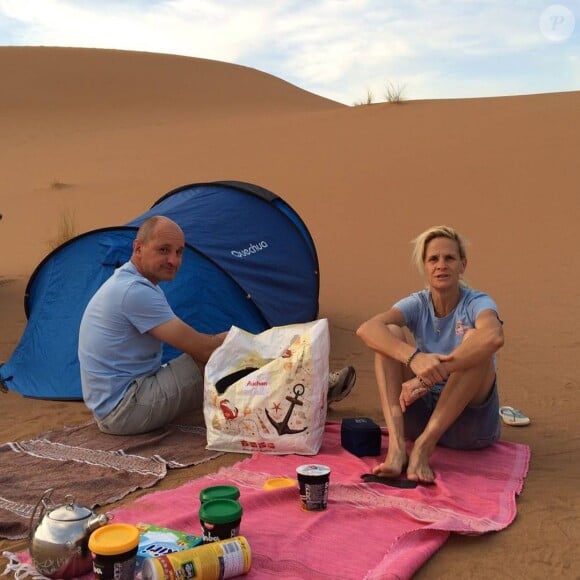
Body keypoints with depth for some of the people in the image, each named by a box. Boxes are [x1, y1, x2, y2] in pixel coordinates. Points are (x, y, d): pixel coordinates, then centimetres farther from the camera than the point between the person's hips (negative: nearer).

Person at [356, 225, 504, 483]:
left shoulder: (476, 303, -10)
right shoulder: (418, 304, -2)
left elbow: (494, 337, -37)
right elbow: (366, 329, -23)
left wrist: (433, 374, -43)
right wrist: (413, 357, -41)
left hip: (471, 420, -3)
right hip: (423, 412, 3)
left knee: (474, 338, -27)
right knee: (391, 334, -16)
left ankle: (423, 446, -32)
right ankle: (396, 445, -31)